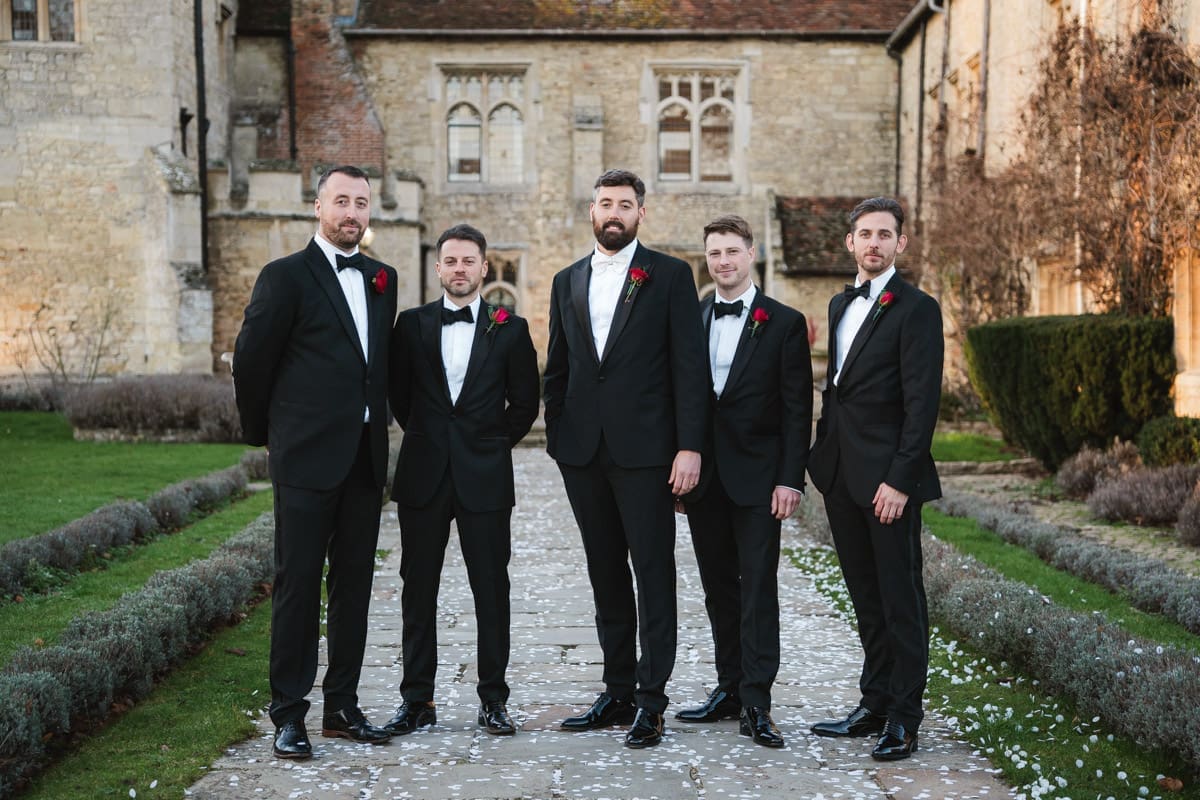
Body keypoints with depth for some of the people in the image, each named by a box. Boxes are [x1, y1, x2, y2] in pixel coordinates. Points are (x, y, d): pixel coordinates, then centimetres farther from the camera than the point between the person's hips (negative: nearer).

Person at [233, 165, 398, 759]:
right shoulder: (286, 276, -5)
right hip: (307, 458, -6)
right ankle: (288, 713, 7)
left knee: (353, 583, 10)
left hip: (365, 457, 6)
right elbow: (251, 360, -1)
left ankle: (342, 706, 19)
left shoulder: (382, 279, 13)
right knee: (298, 582, -1)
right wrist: (265, 433, 7)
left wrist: (375, 427, 15)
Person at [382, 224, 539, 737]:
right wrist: (424, 436, 9)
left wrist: (494, 443, 5)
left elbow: (525, 401, 8)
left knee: (491, 589, 2)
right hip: (424, 475, 1)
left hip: (485, 477, -1)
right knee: (418, 590, 6)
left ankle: (493, 699, 12)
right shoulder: (412, 324, 6)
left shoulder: (509, 328, 4)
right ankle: (416, 699, 14)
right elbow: (398, 392, 11)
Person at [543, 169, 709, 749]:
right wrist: (557, 436, 8)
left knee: (653, 574, -2)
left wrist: (689, 446, -12)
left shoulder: (670, 276, 0)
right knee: (606, 575, 11)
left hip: (645, 450, -5)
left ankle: (651, 700, 4)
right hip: (583, 453, 5)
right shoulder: (568, 281, 14)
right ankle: (618, 693, 20)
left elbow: (690, 366, -5)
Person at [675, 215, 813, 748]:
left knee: (758, 589, -4)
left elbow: (797, 409, -4)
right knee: (719, 588, 10)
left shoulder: (784, 323, -1)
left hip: (757, 478, -4)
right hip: (703, 478, 4)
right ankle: (729, 689, 20)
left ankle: (756, 704, -3)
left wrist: (790, 479, -11)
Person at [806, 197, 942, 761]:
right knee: (866, 600, 14)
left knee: (900, 599, 1)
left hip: (888, 479, -7)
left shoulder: (916, 309, -9)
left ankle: (903, 720, 10)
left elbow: (922, 403, -14)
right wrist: (822, 452, 12)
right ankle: (874, 705, 24)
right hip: (841, 476, 8)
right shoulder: (840, 304, 15)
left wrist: (900, 480, -19)